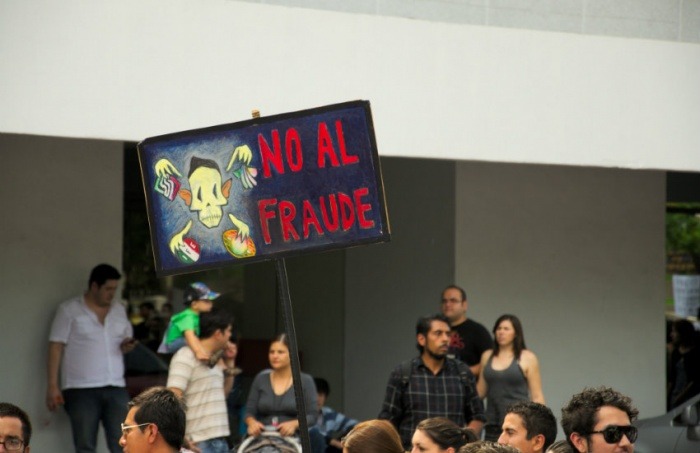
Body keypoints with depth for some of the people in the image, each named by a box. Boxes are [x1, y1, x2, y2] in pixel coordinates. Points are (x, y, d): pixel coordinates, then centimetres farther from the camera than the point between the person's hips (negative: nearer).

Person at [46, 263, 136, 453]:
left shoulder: (119, 310, 14)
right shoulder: (69, 310, -1)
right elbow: (56, 347, -4)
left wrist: (126, 346, -1)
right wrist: (52, 385, -11)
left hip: (116, 388, 4)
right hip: (81, 389, -4)